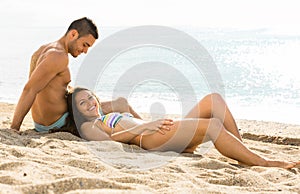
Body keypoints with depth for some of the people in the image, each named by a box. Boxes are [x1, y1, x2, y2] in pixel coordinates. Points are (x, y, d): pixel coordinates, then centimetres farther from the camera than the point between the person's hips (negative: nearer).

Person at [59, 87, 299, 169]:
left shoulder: (111, 115, 37)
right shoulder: (88, 126, 11)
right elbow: (107, 139, -10)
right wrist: (145, 127, -17)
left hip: (171, 136, 9)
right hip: (150, 139, -9)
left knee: (214, 99, -6)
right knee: (213, 124, -27)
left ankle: (243, 150, -16)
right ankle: (262, 162, -25)